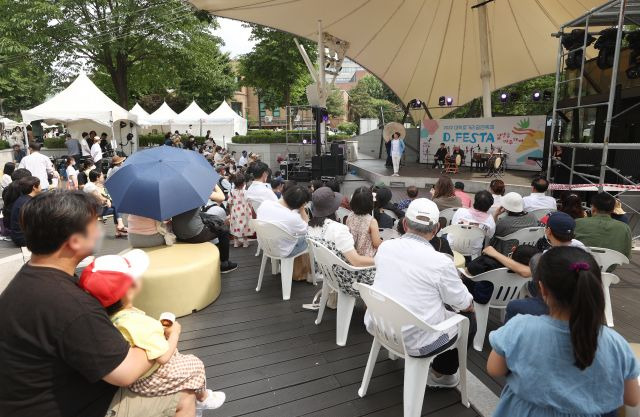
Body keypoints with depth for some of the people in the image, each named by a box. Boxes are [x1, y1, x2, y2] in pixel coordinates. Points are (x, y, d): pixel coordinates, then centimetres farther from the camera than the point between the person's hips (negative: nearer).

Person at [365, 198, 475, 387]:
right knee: (469, 319, 17)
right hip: (415, 341, -5)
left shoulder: (384, 247, -7)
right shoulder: (440, 262, -22)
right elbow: (465, 304, -7)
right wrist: (470, 304, 17)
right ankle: (441, 373, 28)